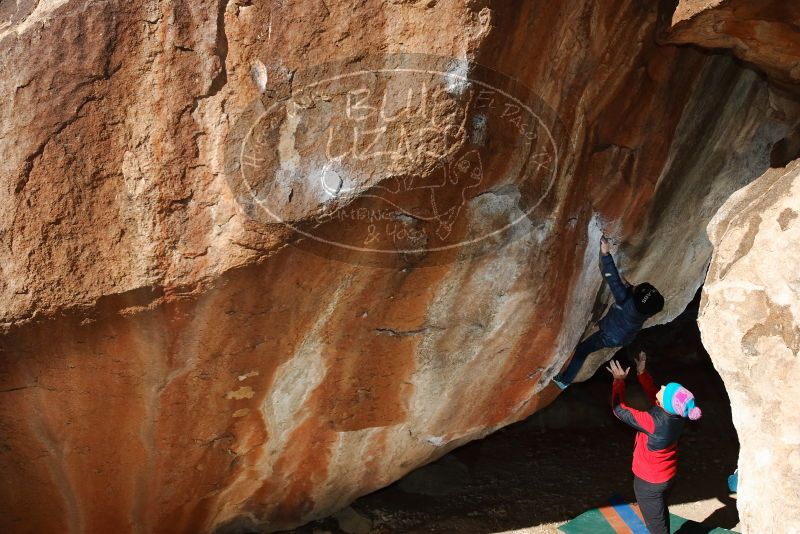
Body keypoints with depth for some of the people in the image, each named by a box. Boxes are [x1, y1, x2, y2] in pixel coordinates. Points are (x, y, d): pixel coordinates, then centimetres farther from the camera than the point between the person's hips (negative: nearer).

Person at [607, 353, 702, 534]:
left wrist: (619, 380, -19)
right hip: (667, 476, 7)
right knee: (661, 515, 29)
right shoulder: (675, 415, -17)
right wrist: (641, 373, -3)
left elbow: (620, 409, -27)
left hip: (649, 481, -7)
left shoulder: (654, 422, -38)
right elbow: (653, 395, 3)